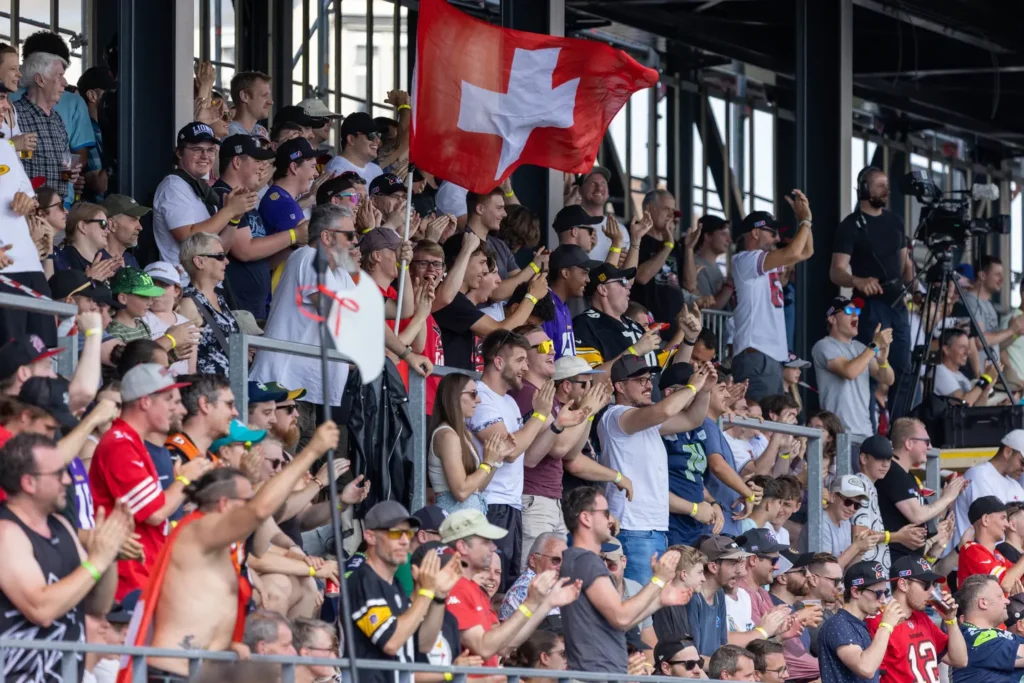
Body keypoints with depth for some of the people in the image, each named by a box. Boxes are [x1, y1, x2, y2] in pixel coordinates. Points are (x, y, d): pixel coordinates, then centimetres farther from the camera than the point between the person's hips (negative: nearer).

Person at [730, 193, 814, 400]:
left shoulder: (769, 262, 23)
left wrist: (803, 217, 17)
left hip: (772, 355, 10)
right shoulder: (745, 260, -6)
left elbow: (806, 251, 28)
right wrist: (805, 219, -3)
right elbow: (793, 253, -17)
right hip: (755, 356, -10)